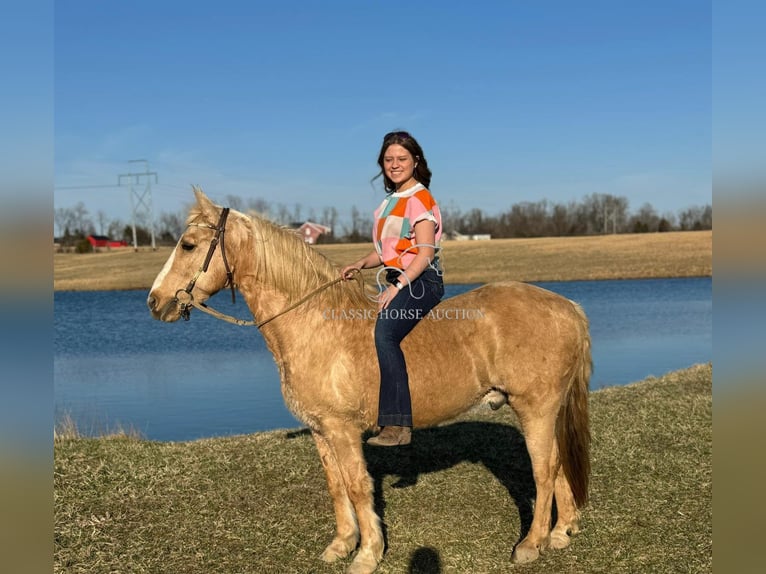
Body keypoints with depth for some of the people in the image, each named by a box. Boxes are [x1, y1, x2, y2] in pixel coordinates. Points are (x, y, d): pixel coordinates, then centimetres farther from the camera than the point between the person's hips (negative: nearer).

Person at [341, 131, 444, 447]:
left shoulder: (420, 198, -6)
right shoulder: (390, 201, 20)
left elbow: (426, 252, -15)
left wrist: (398, 286, -22)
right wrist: (361, 264, 6)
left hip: (421, 282, -10)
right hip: (396, 282, 10)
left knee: (384, 332, -32)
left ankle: (397, 424, -36)